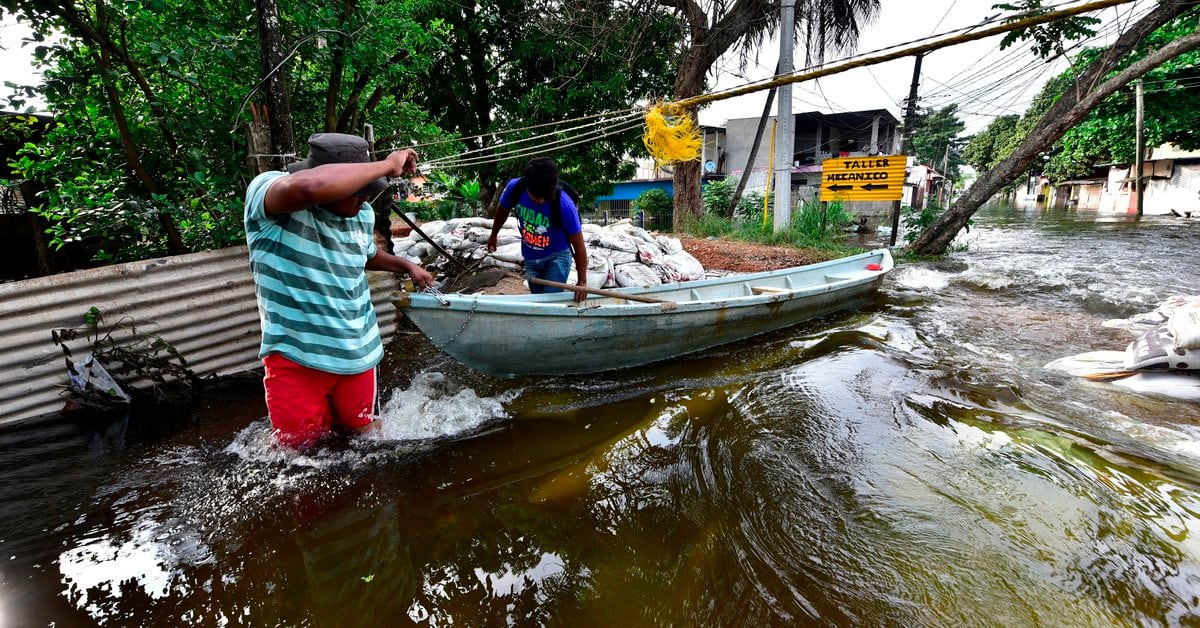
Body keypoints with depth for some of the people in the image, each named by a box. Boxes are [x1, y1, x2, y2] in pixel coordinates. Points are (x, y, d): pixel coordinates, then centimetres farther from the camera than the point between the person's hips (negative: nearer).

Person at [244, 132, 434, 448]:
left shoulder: (363, 214, 1)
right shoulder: (266, 190, -19)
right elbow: (310, 186, -44)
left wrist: (406, 265, 24)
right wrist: (387, 165, -34)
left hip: (357, 353, 5)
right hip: (295, 357, -5)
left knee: (362, 434, 19)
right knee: (300, 451, 9)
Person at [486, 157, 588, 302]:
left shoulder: (565, 205, -31)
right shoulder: (514, 188, -21)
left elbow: (579, 246, -21)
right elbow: (503, 210, 4)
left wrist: (582, 281, -20)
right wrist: (493, 235, 20)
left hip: (557, 256, -4)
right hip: (530, 259, 4)